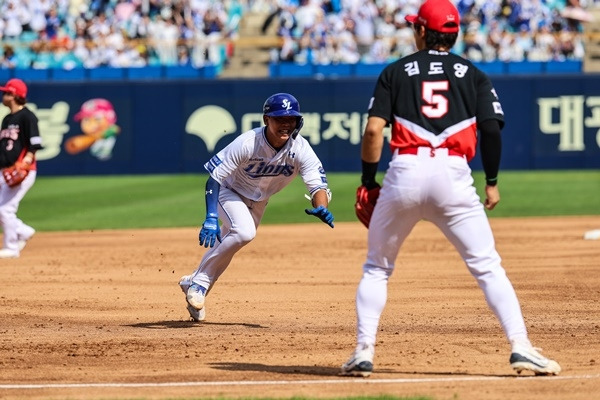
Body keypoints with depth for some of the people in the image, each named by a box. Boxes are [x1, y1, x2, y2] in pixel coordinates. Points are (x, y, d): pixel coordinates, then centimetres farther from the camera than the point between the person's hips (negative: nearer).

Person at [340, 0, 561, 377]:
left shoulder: (396, 71, 12)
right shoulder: (473, 75, 13)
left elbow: (374, 129, 2)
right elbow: (492, 129, 3)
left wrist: (368, 179, 11)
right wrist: (492, 182, 12)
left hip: (404, 174, 0)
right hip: (454, 175, 0)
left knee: (377, 268, 16)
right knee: (488, 266, 2)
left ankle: (363, 352, 7)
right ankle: (522, 347, -12)